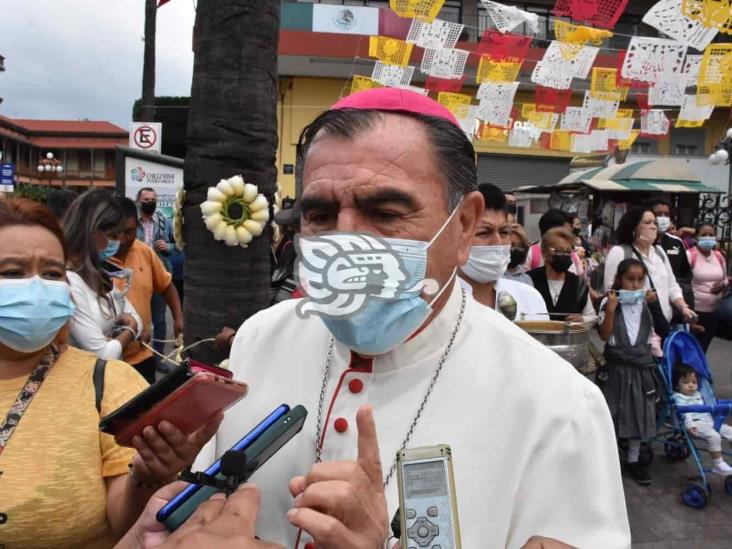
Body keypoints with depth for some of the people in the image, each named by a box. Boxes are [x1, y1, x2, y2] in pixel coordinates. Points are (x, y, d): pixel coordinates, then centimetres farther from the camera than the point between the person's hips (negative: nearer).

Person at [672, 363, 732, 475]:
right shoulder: (679, 398, -3)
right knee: (714, 436, -30)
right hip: (696, 423, -9)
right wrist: (689, 425, -29)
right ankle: (718, 464, -22)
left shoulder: (698, 395, 25)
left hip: (709, 421, 9)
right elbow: (684, 412, -17)